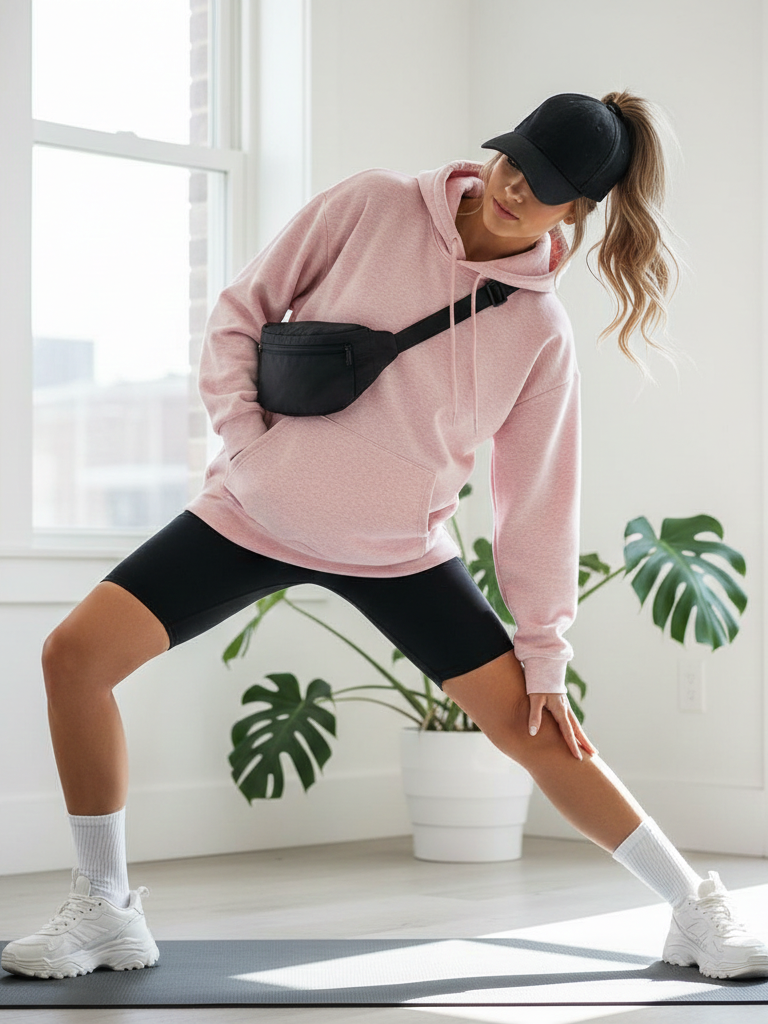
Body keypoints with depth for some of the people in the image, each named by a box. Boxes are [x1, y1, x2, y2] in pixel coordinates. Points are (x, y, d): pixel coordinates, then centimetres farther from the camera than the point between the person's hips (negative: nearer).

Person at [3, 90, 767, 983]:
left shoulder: (541, 333, -6)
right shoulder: (373, 207, -8)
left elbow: (537, 498, -2)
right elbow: (241, 310, 0)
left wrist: (545, 655, -2)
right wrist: (246, 438, -9)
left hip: (399, 551, 0)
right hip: (252, 510, 1)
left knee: (529, 721, -8)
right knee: (74, 654, -11)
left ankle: (696, 909, 11)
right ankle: (105, 911, 5)